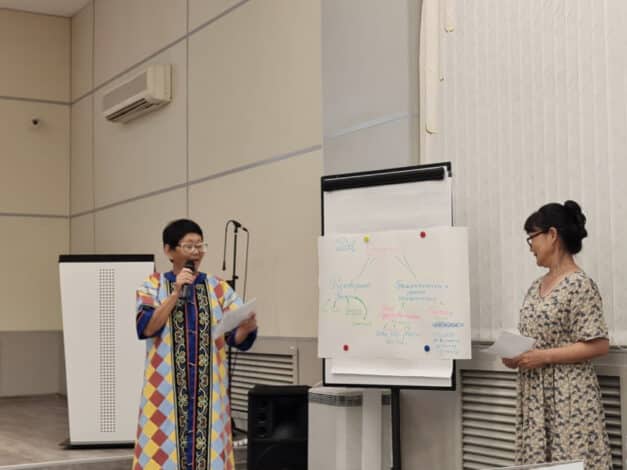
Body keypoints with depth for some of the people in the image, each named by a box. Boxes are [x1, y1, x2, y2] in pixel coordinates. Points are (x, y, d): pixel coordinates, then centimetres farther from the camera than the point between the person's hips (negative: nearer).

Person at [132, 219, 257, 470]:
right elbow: (147, 327, -11)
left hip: (208, 388, 2)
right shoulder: (153, 286, 4)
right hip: (167, 388, -2)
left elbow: (236, 338, 1)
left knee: (207, 449, 1)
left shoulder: (219, 288, 8)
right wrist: (176, 293, -16)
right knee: (165, 450, -4)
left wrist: (248, 327, -22)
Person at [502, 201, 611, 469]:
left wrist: (544, 357, -18)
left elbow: (599, 345, -16)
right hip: (535, 396, 8)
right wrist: (515, 357, 0)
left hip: (568, 398, -8)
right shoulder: (536, 288, 12)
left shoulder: (580, 285, -12)